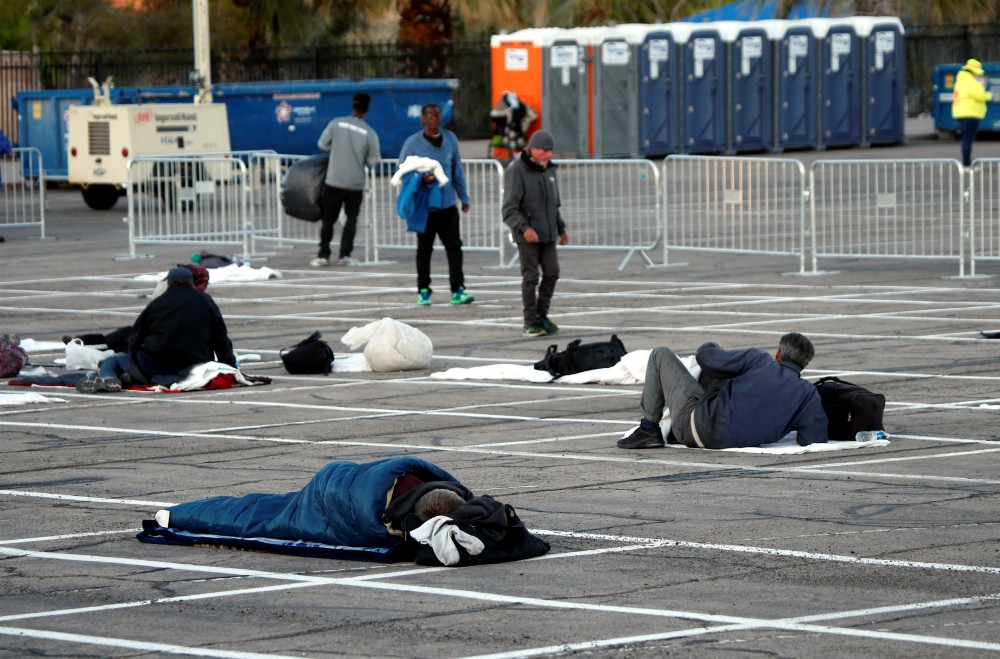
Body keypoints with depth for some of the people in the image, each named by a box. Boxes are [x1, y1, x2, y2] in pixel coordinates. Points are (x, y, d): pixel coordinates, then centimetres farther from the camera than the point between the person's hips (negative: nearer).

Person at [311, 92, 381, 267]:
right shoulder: (370, 133, -7)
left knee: (329, 218, 9)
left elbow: (322, 144, 2)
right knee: (351, 218, 13)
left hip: (334, 181, 1)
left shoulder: (337, 123, -5)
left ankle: (323, 255, 6)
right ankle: (344, 255, 5)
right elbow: (372, 161, -3)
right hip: (355, 183, -1)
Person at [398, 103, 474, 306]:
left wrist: (464, 198, 16)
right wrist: (420, 180, -20)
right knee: (424, 249, 6)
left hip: (448, 205, 3)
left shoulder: (450, 138, 7)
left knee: (454, 246, -4)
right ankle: (423, 291, 14)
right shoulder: (413, 143, -5)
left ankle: (457, 290, -6)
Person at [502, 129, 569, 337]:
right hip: (527, 234, -6)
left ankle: (542, 315, 15)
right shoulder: (517, 170, -12)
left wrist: (561, 228, 19)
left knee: (552, 273, 2)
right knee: (530, 277, -3)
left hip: (548, 234, 6)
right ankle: (530, 322, 4)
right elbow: (509, 209, -16)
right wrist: (524, 228, -29)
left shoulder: (548, 169, 11)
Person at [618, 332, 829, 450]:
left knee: (661, 356, 12)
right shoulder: (808, 394, -2)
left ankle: (648, 430, 10)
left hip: (697, 425, -5)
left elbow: (705, 356, -4)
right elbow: (814, 439, -11)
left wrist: (711, 346, 22)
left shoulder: (759, 361, -9)